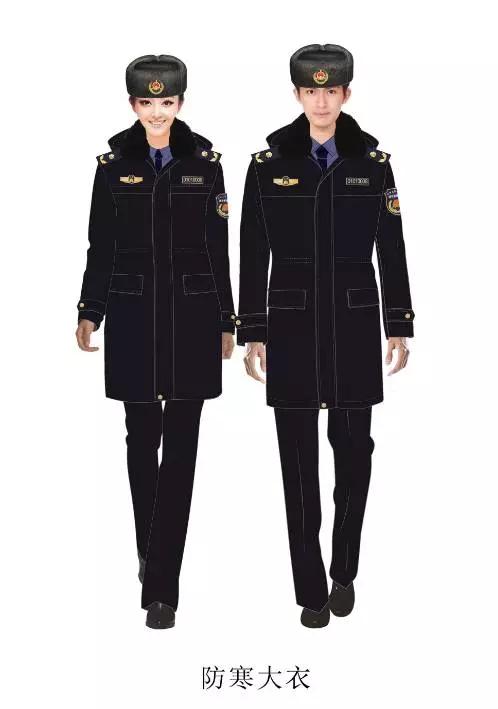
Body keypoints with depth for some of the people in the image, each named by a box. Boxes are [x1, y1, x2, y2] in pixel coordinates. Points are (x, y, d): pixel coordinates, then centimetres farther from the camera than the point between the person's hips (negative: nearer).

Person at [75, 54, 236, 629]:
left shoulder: (204, 162, 4)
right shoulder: (114, 163, 4)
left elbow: (218, 247, 5)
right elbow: (100, 247, 6)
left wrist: (225, 321, 4)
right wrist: (90, 313, 3)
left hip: (192, 315, 0)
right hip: (133, 315, 1)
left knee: (181, 444, -2)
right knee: (142, 437, 10)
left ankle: (162, 585, 2)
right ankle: (148, 550, 31)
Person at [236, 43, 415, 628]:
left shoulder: (372, 160, 3)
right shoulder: (269, 162, 1)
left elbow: (392, 248, 5)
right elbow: (252, 253, 2)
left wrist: (399, 325, 2)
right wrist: (251, 332, -1)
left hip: (355, 322, 1)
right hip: (292, 323, 0)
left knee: (353, 448, 5)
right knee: (299, 455, 3)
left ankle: (344, 573, 26)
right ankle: (311, 590, 15)